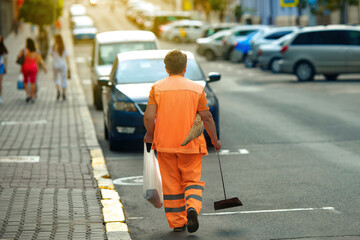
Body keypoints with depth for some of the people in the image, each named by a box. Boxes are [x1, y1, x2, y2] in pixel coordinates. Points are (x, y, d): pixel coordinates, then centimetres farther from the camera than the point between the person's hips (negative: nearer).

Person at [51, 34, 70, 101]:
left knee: (56, 78, 19)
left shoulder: (54, 47, -8)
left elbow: (51, 55, 9)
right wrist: (68, 67, -2)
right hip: (63, 65, 0)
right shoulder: (64, 48, -5)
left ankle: (58, 90, -3)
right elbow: (67, 57, -6)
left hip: (55, 65, 0)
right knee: (63, 79, 8)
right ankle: (63, 95, 6)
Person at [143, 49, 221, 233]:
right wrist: (215, 140, 13)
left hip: (165, 143, 1)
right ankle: (192, 207, -18)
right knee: (192, 180, 10)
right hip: (190, 143, 0)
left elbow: (149, 117, -8)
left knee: (171, 183, 10)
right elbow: (206, 118, 1)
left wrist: (149, 134, 11)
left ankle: (177, 222, 13)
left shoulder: (157, 88, -1)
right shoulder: (196, 89, 0)